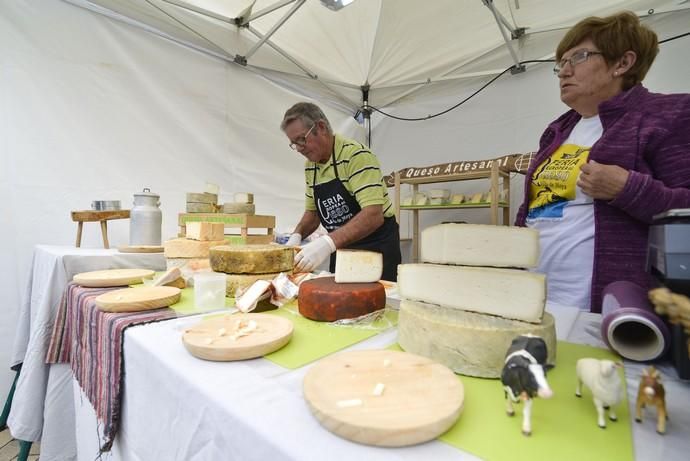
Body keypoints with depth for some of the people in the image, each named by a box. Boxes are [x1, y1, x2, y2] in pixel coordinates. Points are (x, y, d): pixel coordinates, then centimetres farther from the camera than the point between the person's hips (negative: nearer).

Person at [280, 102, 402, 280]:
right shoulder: (310, 166, 4)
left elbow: (373, 215, -28)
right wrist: (297, 235, -4)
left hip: (376, 247, -6)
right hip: (341, 248, 7)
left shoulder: (356, 155, -19)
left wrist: (328, 243, -36)